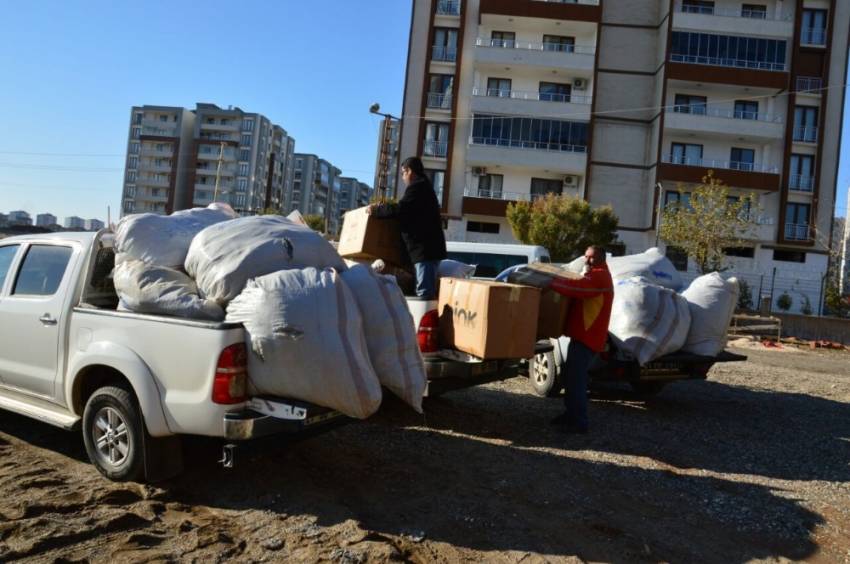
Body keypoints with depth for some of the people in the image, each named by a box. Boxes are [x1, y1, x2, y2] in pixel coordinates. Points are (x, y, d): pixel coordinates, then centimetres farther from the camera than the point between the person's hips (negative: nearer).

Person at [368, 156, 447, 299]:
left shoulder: (417, 187, -10)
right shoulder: (424, 187, 23)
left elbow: (400, 209, -19)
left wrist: (376, 210, -6)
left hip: (425, 248, -11)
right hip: (429, 247, 11)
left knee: (424, 292, -12)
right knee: (428, 291, 12)